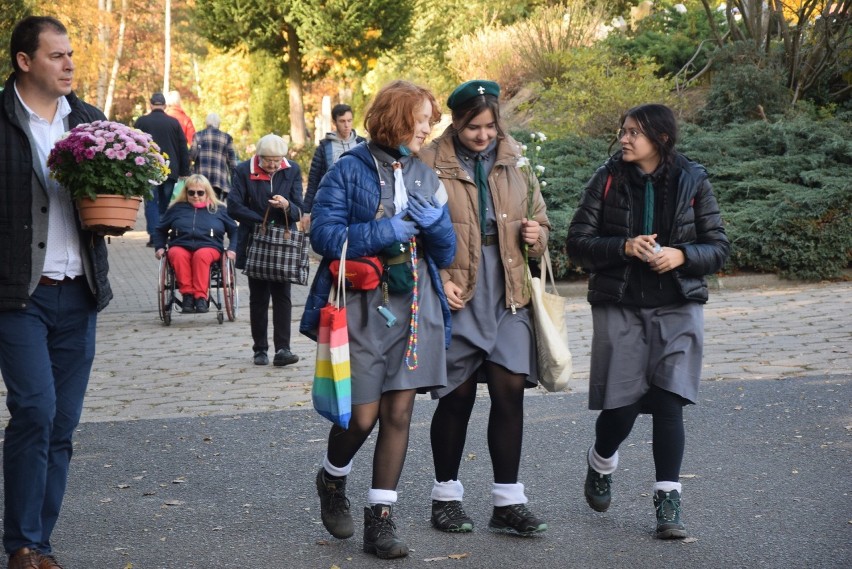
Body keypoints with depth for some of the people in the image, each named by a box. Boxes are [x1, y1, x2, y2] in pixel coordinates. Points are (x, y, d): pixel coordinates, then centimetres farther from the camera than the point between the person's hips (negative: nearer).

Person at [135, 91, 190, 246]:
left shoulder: (141, 121, -1)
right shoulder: (174, 123, 4)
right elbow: (183, 149, 6)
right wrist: (184, 171, 11)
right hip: (170, 170, 2)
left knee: (151, 203, 1)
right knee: (165, 204, 11)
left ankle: (154, 236, -9)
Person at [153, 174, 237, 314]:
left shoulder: (218, 209, 18)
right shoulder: (177, 208, 20)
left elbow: (234, 230, 20)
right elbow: (160, 230, 28)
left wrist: (232, 249, 4)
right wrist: (159, 247, 12)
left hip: (209, 247, -1)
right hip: (180, 246, 1)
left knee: (201, 255, -38)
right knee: (178, 255, -36)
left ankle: (200, 296, -39)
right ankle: (187, 295, -37)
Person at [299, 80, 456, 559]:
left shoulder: (426, 178, 10)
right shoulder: (350, 170, -3)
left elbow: (446, 253, 9)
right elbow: (324, 235, -11)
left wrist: (433, 222, -11)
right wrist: (384, 232, -18)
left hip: (414, 308, 4)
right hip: (361, 305, -4)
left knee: (398, 413, 1)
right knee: (362, 416, -2)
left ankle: (381, 520, 10)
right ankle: (333, 481, 30)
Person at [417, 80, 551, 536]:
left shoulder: (514, 161, 8)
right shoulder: (431, 164, -5)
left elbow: (539, 219, 18)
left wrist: (537, 234, -4)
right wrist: (437, 281, -12)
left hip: (506, 294, 3)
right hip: (456, 294, -3)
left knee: (511, 389, -1)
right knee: (457, 395, 4)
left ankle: (508, 502, 8)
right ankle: (446, 496, 20)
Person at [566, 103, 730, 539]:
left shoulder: (692, 182, 2)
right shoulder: (608, 180, 2)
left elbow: (719, 248, 3)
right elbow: (577, 242, -1)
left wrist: (682, 255, -16)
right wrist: (625, 247, -17)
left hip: (678, 307, 0)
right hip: (620, 307, 0)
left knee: (668, 402, -9)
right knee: (621, 405, 0)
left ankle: (668, 502, -1)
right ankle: (600, 464, 33)